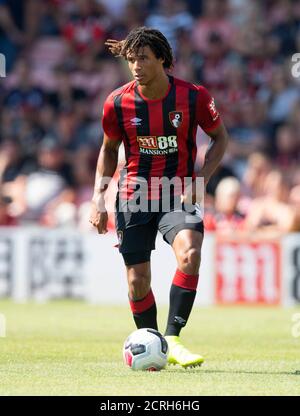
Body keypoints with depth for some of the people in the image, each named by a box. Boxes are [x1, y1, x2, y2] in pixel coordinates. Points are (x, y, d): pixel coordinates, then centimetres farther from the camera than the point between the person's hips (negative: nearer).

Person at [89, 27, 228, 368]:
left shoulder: (193, 97, -10)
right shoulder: (117, 103, -6)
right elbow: (109, 149, 11)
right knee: (137, 282, 0)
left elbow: (220, 138, 5)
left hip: (179, 195, -1)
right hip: (134, 196, 2)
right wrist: (98, 198, 2)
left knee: (190, 254, -28)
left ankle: (172, 339, -21)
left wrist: (200, 180, -9)